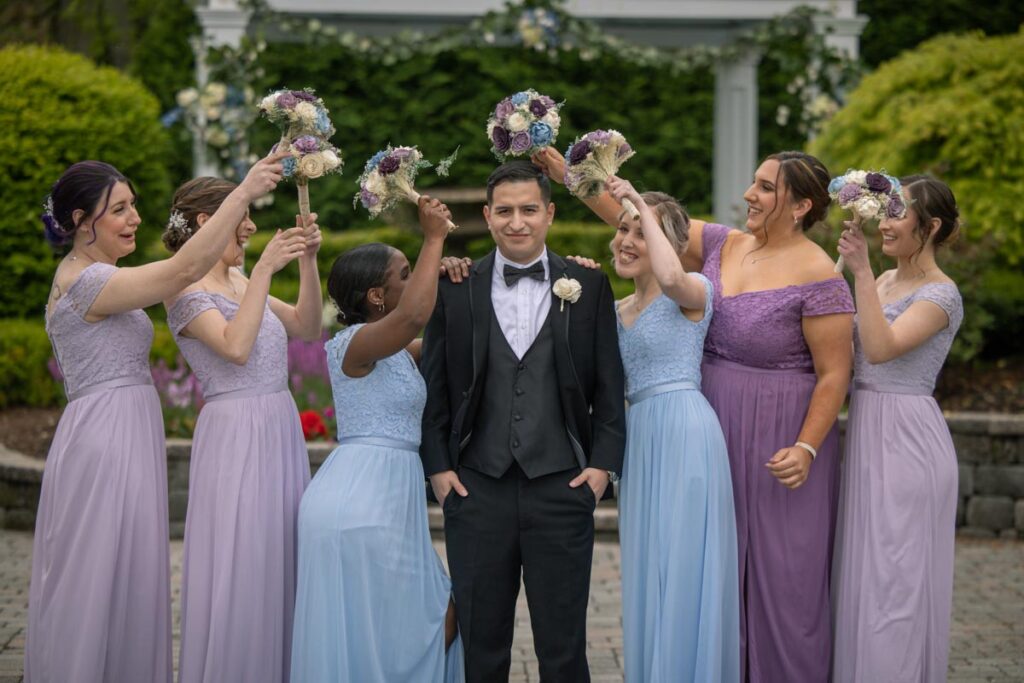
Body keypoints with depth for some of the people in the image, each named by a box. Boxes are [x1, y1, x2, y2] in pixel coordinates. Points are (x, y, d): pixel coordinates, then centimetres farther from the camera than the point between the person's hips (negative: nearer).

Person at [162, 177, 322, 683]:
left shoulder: (240, 282, 14)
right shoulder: (188, 291, -9)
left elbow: (306, 327, 10)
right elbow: (236, 347, -24)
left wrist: (307, 261, -2)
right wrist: (265, 268, -23)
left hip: (279, 432, 8)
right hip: (235, 436, -8)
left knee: (278, 565, 11)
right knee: (239, 570, -3)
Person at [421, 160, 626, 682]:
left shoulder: (589, 287, 3)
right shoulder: (455, 289, 4)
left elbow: (609, 383, 4)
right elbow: (433, 384, 7)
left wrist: (603, 461, -4)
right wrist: (437, 464, 0)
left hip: (563, 485, -1)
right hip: (476, 485, 1)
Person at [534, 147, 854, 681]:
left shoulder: (817, 277, -13)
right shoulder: (721, 246, 5)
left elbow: (834, 373, -13)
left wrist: (806, 448, -21)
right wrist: (569, 175, -3)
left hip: (778, 446, -6)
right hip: (716, 435, 6)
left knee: (781, 575, 3)